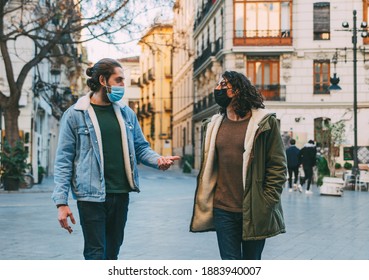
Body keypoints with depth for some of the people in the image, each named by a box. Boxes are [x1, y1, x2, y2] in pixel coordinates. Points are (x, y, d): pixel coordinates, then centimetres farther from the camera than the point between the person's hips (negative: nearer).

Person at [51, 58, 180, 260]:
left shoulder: (126, 113, 11)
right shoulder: (75, 114, -4)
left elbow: (141, 147, 16)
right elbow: (64, 160, -4)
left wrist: (158, 160, -8)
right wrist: (61, 202, -11)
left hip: (121, 194, 5)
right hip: (92, 196, -5)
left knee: (112, 253, 14)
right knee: (96, 255, -5)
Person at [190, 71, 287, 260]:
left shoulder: (265, 123, -5)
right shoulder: (213, 125, 9)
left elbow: (278, 166, -6)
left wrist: (267, 204, -12)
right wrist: (204, 204, 7)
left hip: (254, 213, -3)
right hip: (223, 211, 3)